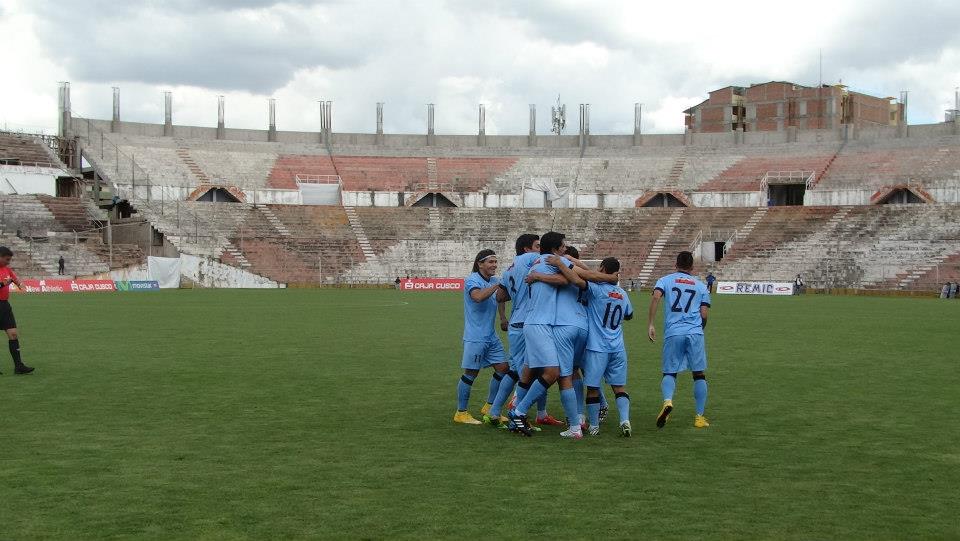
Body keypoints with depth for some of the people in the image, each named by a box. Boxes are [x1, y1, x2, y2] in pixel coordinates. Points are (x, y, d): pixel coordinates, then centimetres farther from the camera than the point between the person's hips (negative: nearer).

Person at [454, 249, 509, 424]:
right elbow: (478, 297, -30)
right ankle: (461, 413, 9)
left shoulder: (494, 281, 13)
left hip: (491, 337, 8)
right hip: (475, 337, -8)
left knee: (503, 368, 5)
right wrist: (498, 285, -29)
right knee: (471, 374, -2)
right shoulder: (472, 280, -12)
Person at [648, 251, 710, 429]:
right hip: (695, 333, 0)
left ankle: (667, 400, -22)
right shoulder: (700, 286, 17)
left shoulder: (665, 280, 14)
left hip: (673, 334, 0)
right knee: (699, 374, 9)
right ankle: (700, 416, 9)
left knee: (669, 373, 8)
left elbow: (656, 297, -6)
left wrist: (650, 325, -7)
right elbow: (704, 314, 9)